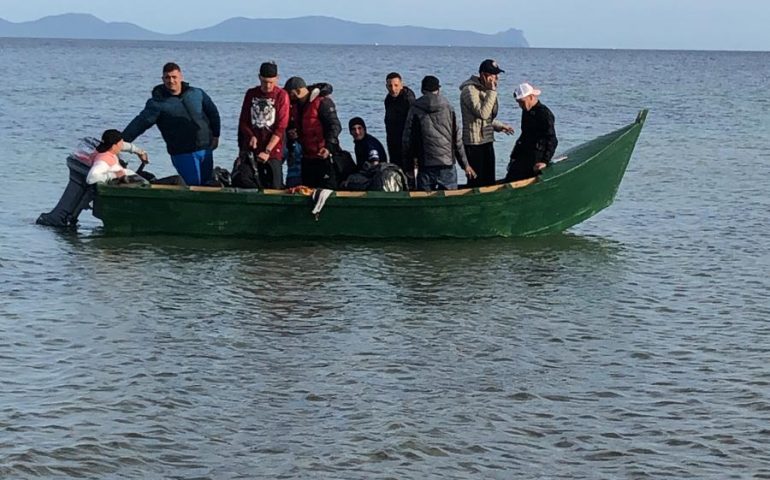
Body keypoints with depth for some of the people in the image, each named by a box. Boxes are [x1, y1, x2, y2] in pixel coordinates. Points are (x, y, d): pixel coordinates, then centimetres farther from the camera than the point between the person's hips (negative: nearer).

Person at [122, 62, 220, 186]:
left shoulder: (197, 94, 5)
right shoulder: (158, 103, -7)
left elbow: (213, 113, 18)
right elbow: (140, 123, -14)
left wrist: (215, 135, 13)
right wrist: (121, 141, -24)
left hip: (206, 149, 5)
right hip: (182, 153, -5)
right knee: (194, 185, -11)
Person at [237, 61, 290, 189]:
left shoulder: (281, 95, -2)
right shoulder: (251, 94, 9)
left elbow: (281, 127, -8)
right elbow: (243, 121, 12)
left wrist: (268, 151, -15)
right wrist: (251, 136, -9)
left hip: (273, 150, -3)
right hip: (251, 149, 3)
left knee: (274, 188, -8)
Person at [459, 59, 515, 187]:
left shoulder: (485, 89, 14)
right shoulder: (470, 90, -15)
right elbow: (482, 113, -25)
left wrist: (499, 126, 12)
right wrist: (492, 91, -22)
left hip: (487, 141, 9)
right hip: (474, 144, -9)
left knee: (489, 181, 12)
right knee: (476, 182, -5)